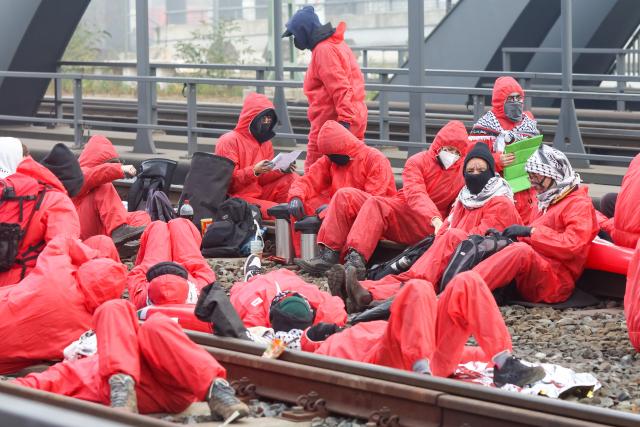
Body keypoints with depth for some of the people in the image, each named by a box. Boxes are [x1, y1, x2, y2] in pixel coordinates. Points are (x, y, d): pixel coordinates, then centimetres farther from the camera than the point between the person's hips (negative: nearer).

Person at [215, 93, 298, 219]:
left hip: (259, 193, 7)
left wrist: (281, 170, -9)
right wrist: (254, 171, -27)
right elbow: (229, 180, -14)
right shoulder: (229, 141, -8)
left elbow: (262, 179, 10)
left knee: (291, 178, -11)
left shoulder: (265, 142, 13)